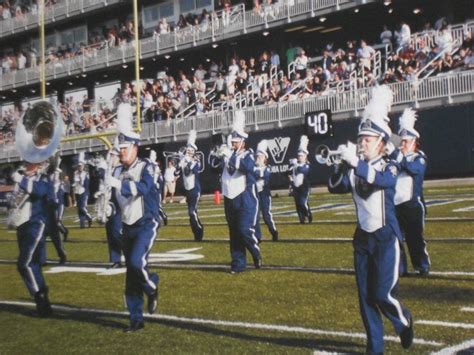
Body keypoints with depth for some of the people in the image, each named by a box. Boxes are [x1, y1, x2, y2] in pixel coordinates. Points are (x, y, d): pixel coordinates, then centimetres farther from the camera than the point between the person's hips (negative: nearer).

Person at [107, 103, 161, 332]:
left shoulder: (145, 168, -10)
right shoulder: (117, 172, 8)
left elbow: (142, 188, -30)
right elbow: (116, 201, 14)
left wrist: (119, 184, -40)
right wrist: (108, 209, -6)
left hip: (146, 224, -6)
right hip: (127, 227, 6)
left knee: (136, 262, -24)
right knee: (131, 273, 7)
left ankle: (152, 288, 9)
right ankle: (136, 319, 15)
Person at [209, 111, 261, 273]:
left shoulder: (247, 154, -5)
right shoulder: (228, 154, 10)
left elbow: (247, 166, -25)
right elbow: (214, 163, 0)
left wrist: (231, 156, -29)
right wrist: (219, 154, -18)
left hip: (245, 199, -5)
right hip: (229, 199, 5)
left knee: (245, 230, -12)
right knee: (234, 233, 8)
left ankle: (256, 254, 12)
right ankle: (238, 263, 15)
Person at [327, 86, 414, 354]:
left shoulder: (389, 165, -8)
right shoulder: (357, 167, 5)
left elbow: (384, 180, -30)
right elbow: (335, 187, -6)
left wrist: (356, 163, -40)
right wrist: (344, 163, -20)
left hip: (386, 237, -5)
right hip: (362, 238, 5)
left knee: (382, 295, -6)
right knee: (366, 297, 6)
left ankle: (404, 322, 26)